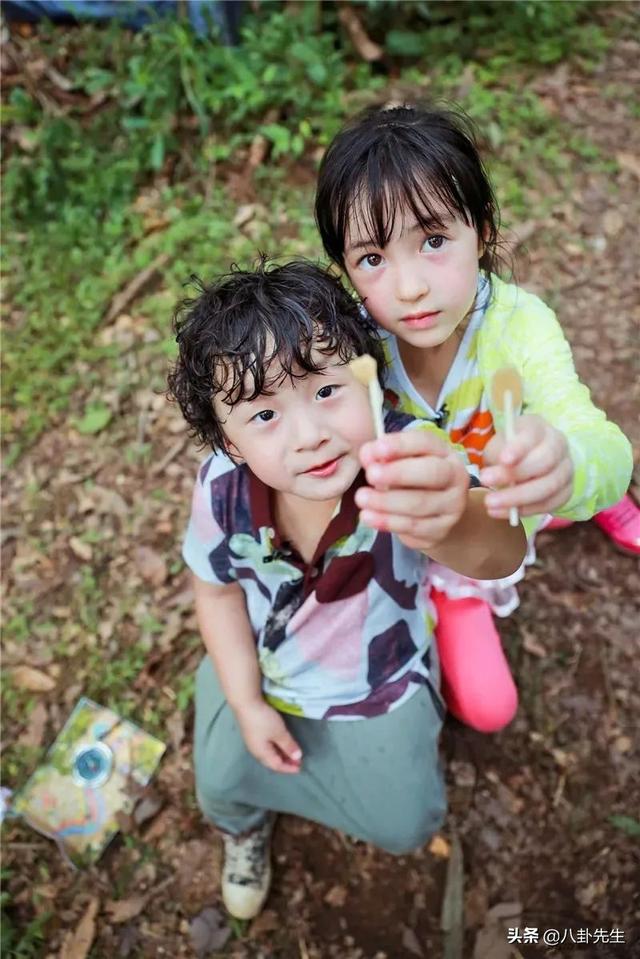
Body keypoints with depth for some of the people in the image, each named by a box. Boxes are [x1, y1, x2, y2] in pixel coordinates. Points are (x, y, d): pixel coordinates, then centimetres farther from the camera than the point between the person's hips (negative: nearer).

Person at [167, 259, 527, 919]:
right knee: (224, 784, 12)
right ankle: (246, 825, 53)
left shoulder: (402, 465, -38)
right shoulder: (223, 488, -29)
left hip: (379, 678, -1)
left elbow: (501, 552, -59)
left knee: (403, 826, 7)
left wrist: (455, 525, -83)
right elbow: (218, 592, -8)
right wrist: (248, 705, -6)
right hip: (261, 668, 2)